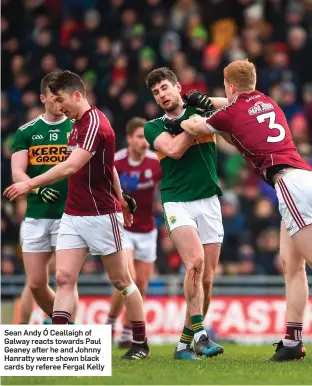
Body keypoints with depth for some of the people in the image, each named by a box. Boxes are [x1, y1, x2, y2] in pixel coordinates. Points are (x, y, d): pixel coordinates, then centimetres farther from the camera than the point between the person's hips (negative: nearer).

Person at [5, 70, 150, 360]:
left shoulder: (95, 124, -18)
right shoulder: (78, 124, 12)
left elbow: (71, 167, -30)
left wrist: (30, 184, -32)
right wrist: (120, 199, 30)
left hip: (100, 215, -8)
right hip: (72, 214, 8)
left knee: (121, 281, 4)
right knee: (64, 278, -5)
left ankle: (141, 344, 16)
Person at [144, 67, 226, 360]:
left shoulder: (202, 111, 12)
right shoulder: (153, 128, 8)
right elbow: (174, 149, -11)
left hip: (209, 202, 2)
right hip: (177, 203, -2)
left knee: (206, 278, 0)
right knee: (196, 260, -26)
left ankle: (185, 343, 12)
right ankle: (201, 335, -28)